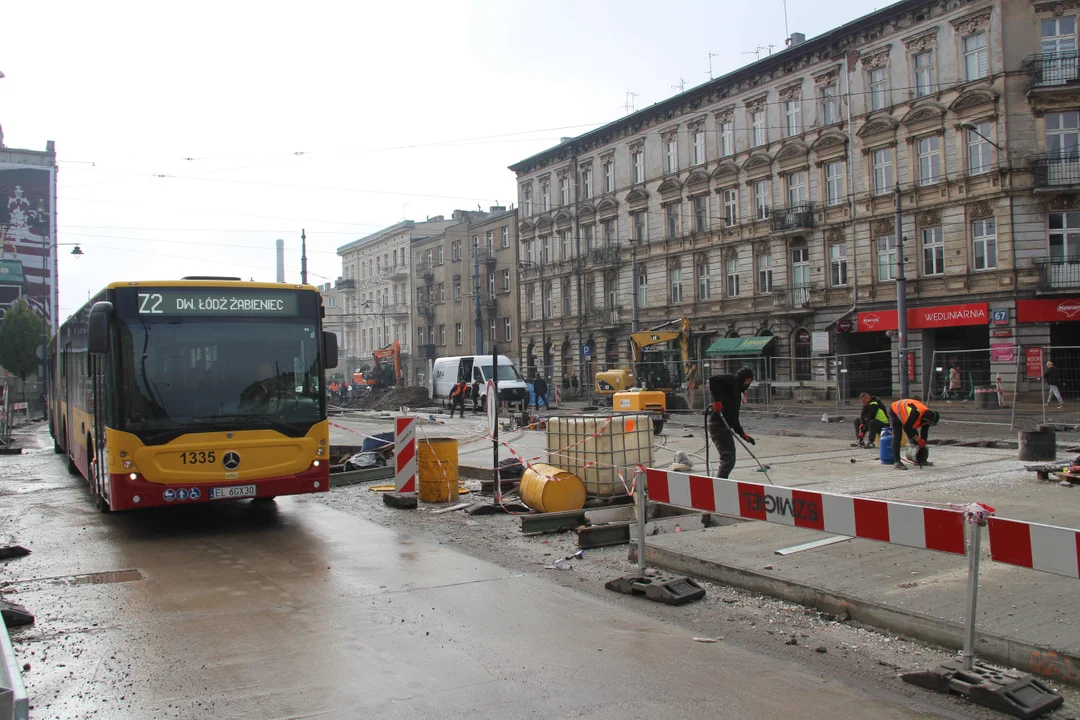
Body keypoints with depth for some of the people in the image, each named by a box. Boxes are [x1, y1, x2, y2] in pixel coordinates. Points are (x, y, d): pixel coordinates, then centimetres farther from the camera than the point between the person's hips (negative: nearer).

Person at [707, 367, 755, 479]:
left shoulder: (737, 392, 25)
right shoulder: (731, 380, 0)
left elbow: (734, 418, 25)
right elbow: (713, 379, -20)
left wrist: (743, 434, 16)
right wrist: (717, 400, -24)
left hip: (725, 427, 10)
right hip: (719, 425, -10)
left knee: (729, 461, 17)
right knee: (727, 460, -15)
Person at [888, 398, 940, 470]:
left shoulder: (927, 416, -15)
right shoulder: (916, 413, -41)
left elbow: (924, 434, -4)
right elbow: (906, 428, -34)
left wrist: (922, 445, -5)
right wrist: (918, 439, -28)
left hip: (905, 414, 8)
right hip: (895, 412, -8)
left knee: (914, 436, 4)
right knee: (897, 437, -18)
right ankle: (896, 462, -19)